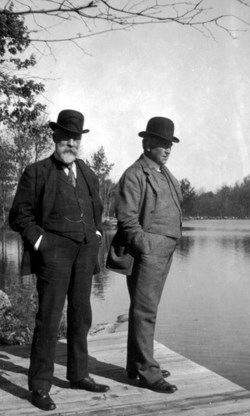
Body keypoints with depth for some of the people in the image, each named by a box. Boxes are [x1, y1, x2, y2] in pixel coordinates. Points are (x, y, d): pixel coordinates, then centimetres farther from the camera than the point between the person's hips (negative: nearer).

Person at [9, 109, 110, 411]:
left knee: (80, 315, 11)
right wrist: (40, 242, -11)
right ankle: (39, 386, 5)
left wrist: (96, 235, 14)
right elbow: (19, 216, -2)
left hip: (84, 253, 6)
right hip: (53, 251, -5)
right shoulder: (36, 173, -3)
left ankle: (78, 375, 25)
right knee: (49, 317, -6)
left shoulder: (88, 175, 14)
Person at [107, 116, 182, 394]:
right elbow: (126, 216, -16)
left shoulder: (164, 174, 18)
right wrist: (145, 246, -18)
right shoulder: (135, 174, -10)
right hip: (146, 250, -9)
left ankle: (136, 365, 26)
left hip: (164, 251, 9)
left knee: (147, 308, 15)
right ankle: (147, 373, 3)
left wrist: (168, 245, 16)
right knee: (144, 311, -4)